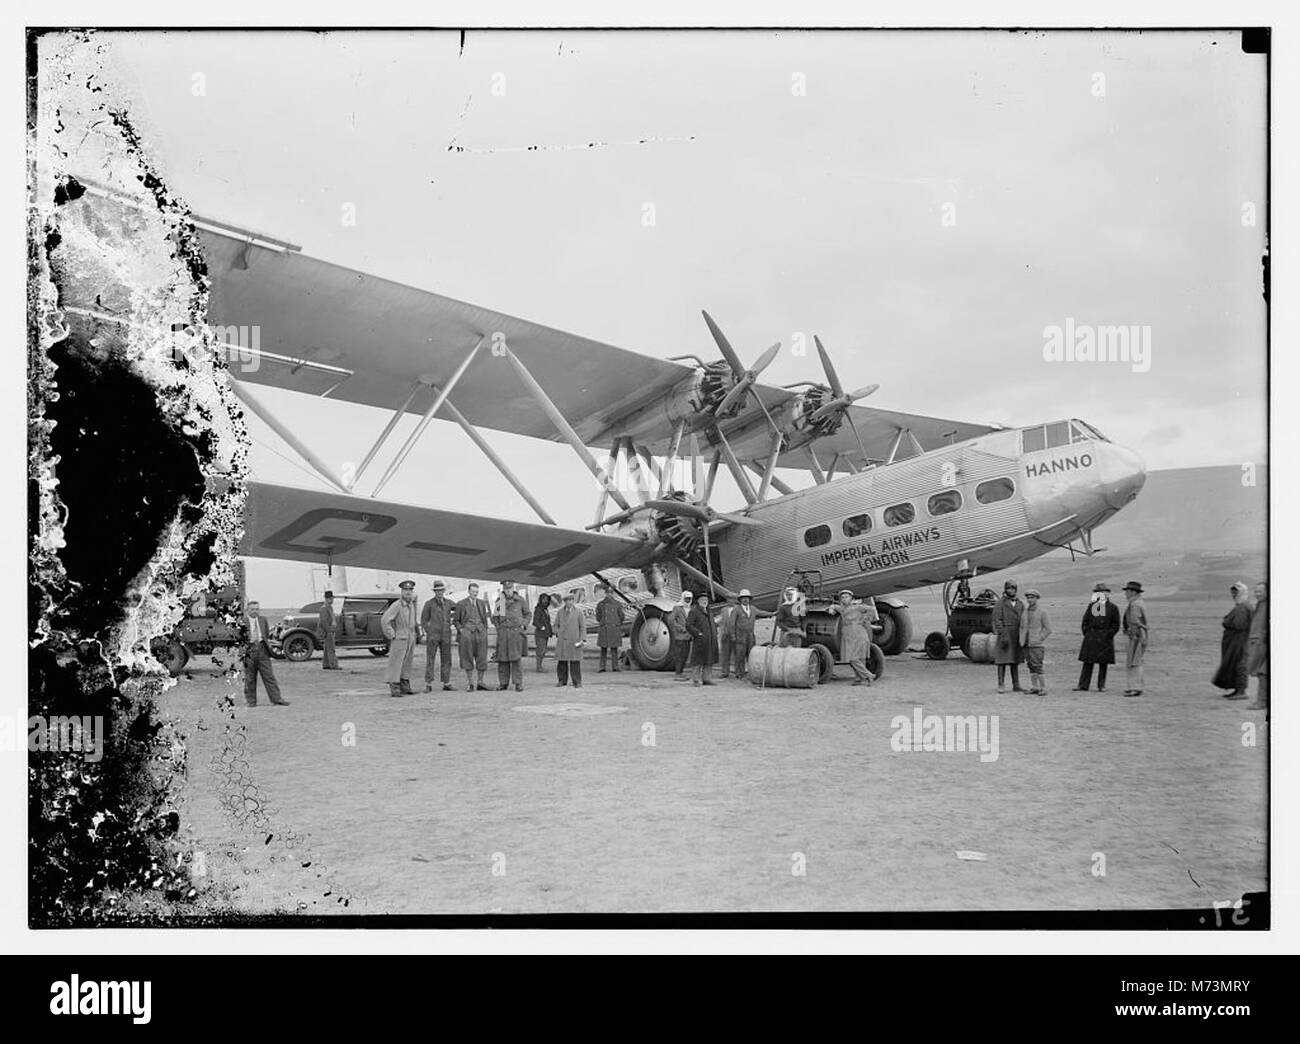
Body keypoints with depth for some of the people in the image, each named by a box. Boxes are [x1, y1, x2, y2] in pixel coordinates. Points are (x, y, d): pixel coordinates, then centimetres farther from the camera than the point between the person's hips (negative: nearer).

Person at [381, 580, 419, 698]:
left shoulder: (411, 604, 11)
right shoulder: (396, 605, -14)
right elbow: (384, 620, -21)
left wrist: (417, 632, 23)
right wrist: (391, 635, -18)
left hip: (411, 638, 8)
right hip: (399, 638, -8)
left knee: (407, 663, 11)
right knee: (396, 663, -8)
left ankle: (405, 687, 17)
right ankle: (394, 688, -10)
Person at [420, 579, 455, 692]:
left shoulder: (449, 603, 9)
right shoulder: (429, 604, 1)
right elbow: (424, 620, 4)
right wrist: (429, 633, -4)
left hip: (446, 635, 3)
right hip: (433, 635, -3)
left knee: (446, 660, 4)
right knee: (430, 659, -5)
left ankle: (446, 684, 9)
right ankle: (428, 685, -4)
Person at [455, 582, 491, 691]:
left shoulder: (482, 603, 13)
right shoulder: (461, 604, 3)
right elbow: (456, 620, 10)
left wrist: (485, 631, 11)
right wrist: (461, 630, -5)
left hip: (481, 632, 3)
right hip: (467, 632, -3)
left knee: (482, 658, 1)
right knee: (467, 659, -1)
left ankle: (480, 683, 9)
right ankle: (470, 684, 5)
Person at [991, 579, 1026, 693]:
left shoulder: (1020, 604, 12)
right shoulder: (1000, 603, -3)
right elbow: (997, 620, -9)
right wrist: (1002, 636, -17)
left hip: (1017, 636, 5)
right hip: (1005, 634, -5)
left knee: (1015, 662, 8)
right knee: (1002, 661, -5)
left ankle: (1016, 685, 12)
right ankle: (1001, 685, -2)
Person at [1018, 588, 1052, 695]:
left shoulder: (1042, 612, -4)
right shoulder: (1025, 612, 13)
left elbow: (1048, 629, -5)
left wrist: (1038, 639, -12)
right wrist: (1021, 639, 9)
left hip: (1037, 644, -6)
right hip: (1026, 644, 6)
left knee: (1037, 666, -12)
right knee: (1031, 666, 7)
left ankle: (1043, 688, -7)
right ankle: (1034, 687, 13)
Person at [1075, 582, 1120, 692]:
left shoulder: (1112, 608, 2)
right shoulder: (1091, 606, 10)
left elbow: (1115, 625, 0)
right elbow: (1085, 620, 14)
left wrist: (1108, 636, -9)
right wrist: (1086, 633, 2)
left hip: (1104, 639, -2)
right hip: (1091, 638, 2)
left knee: (1103, 663, 3)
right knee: (1087, 662, 1)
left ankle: (1101, 686, 11)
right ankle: (1083, 685, 2)